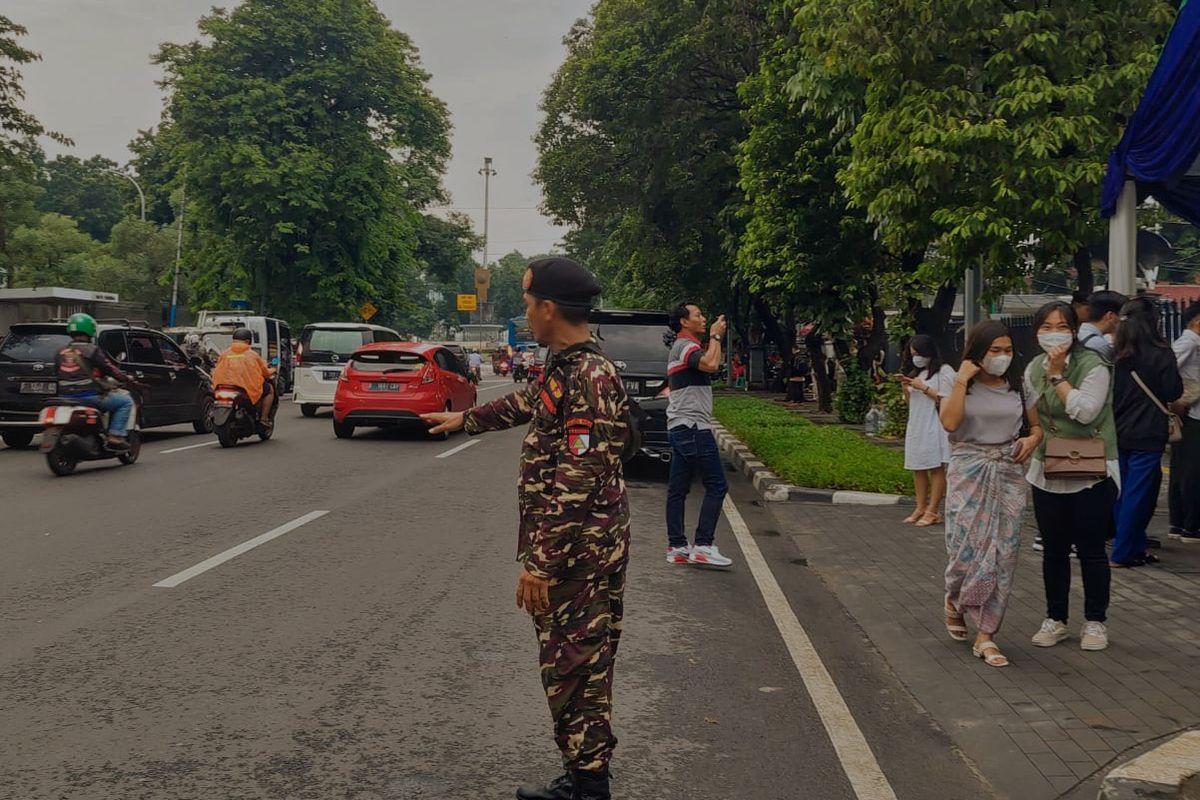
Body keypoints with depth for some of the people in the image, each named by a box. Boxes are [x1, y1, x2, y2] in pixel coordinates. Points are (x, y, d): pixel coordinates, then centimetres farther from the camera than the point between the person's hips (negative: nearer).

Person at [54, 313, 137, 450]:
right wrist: (128, 379, 10)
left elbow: (57, 374, 18)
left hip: (65, 397, 7)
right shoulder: (91, 350, -7)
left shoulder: (60, 352, 11)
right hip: (89, 396, -7)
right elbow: (110, 369, -4)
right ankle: (115, 436, -8)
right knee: (126, 401, 5)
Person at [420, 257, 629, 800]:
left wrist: (541, 562, -23)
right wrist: (466, 419, 45)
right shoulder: (564, 367, 10)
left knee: (574, 670, -1)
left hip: (579, 555, -10)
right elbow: (527, 403, 33)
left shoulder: (588, 378, -20)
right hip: (567, 551, 10)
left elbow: (576, 486, -25)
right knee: (567, 667, 15)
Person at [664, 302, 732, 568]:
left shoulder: (680, 347, 22)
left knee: (678, 489, 7)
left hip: (681, 428, 11)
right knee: (716, 486, -8)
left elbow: (706, 365, 22)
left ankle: (677, 547, 9)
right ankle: (703, 546, -10)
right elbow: (711, 364, -29)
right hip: (693, 427, -11)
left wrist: (713, 339, 14)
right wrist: (715, 336, -13)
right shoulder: (686, 345, -11)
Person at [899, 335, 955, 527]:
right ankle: (921, 508, 7)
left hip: (934, 427, -7)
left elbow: (944, 400, -9)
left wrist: (922, 387, -10)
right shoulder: (915, 373, 20)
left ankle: (933, 511, -8)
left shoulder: (944, 371, -3)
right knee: (917, 468, 4)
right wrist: (906, 387, 4)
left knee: (936, 468, -7)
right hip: (915, 426, 7)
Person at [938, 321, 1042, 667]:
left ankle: (985, 635, 7)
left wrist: (1032, 439, -5)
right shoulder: (956, 384, 0)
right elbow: (950, 422, -17)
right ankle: (954, 600, 27)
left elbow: (1036, 425, 18)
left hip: (1008, 474, 3)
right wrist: (962, 379, -17)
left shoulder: (1019, 386, 8)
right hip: (968, 473, -3)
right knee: (967, 546, -8)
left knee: (1003, 554, -1)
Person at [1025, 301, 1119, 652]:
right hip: (1047, 472, 5)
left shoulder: (1093, 365, -11)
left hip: (1091, 474, -5)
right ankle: (1055, 619, 22)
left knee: (1091, 550, 4)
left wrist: (1058, 376, -19)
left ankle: (1095, 622, 16)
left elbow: (1085, 410, -23)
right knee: (1054, 550, 10)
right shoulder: (1033, 369, 7)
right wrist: (1034, 442, 6)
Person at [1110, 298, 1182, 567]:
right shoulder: (1160, 354, -12)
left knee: (1126, 492, 14)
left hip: (1118, 433, 5)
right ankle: (1122, 553, 2)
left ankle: (1136, 547, 24)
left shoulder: (1115, 353, 2)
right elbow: (1173, 392, -7)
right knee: (1137, 493, 0)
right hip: (1147, 435, -5)